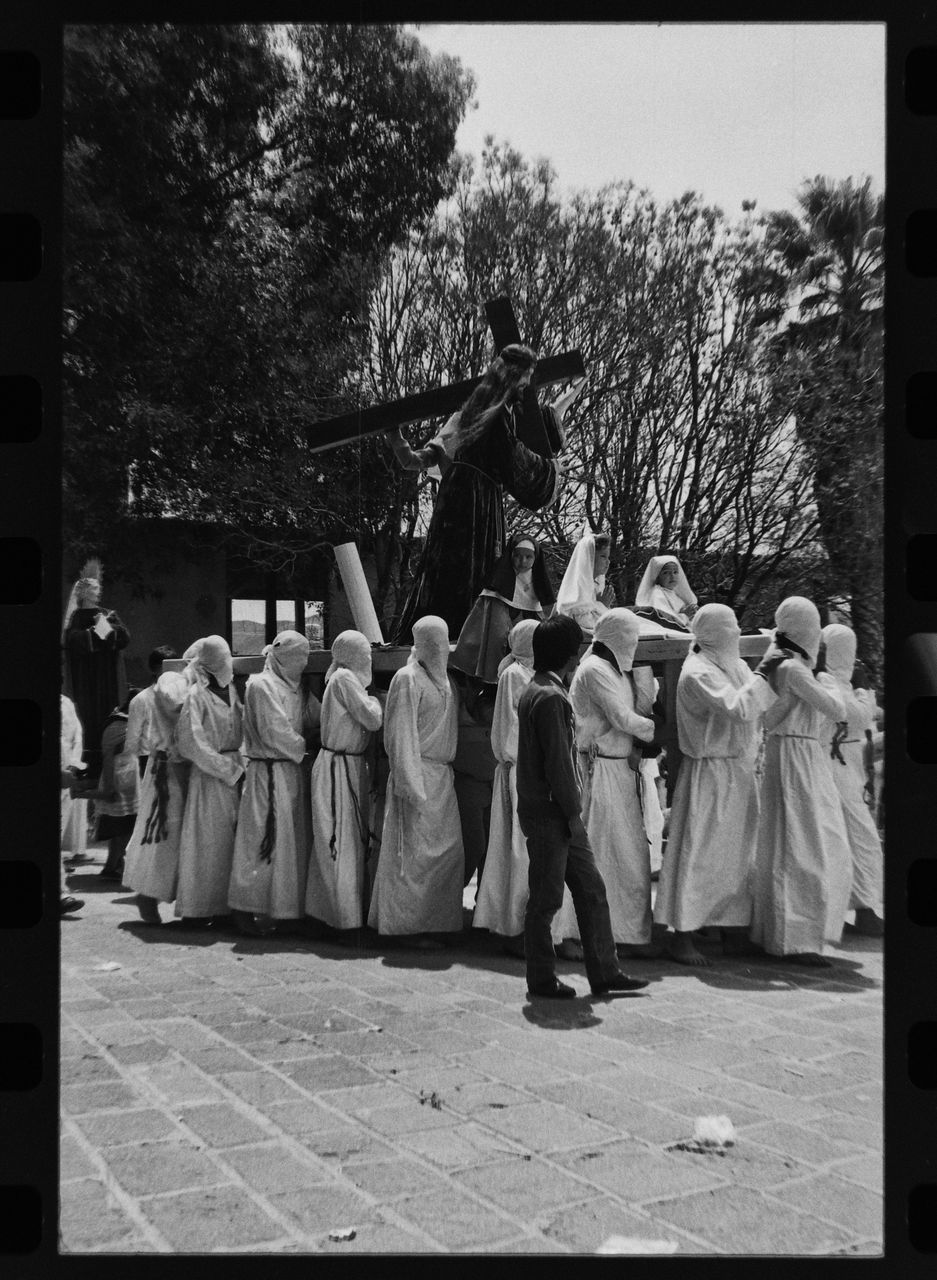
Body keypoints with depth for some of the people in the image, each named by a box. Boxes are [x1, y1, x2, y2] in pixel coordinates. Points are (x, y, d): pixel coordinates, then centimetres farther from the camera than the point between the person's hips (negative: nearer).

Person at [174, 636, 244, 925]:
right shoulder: (197, 694, -9)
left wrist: (240, 765, 2)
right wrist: (230, 770, -13)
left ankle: (223, 904, 13)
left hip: (234, 772, 6)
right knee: (208, 841, -2)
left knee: (231, 841, 6)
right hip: (209, 775, -6)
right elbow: (192, 743, -14)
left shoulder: (231, 690, 10)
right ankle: (199, 908, 8)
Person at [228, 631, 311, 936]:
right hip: (268, 772, -9)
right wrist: (303, 749, -4)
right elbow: (275, 732, -15)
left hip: (289, 771, 9)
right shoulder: (262, 685, -10)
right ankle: (246, 908, 3)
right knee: (264, 840, -6)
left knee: (291, 840, 10)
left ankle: (283, 908, 17)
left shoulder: (293, 688, 17)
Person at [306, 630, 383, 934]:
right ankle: (343, 914, 4)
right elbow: (372, 720, -16)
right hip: (337, 769, -9)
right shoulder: (343, 678, -15)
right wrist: (374, 702, 0)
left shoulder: (347, 679, 13)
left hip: (353, 766, 9)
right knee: (341, 843, -3)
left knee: (354, 839, 15)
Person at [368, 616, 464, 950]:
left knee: (449, 849, 9)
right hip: (418, 774, -8)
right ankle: (410, 925, 7)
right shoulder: (408, 679, -10)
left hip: (443, 775, 8)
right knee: (416, 852, -2)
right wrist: (412, 787, -18)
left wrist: (449, 767, 9)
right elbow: (402, 736, -14)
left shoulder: (445, 679, 14)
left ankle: (437, 919, 20)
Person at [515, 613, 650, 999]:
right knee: (545, 898, 2)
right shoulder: (551, 697, -18)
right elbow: (557, 763, -21)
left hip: (557, 813, 10)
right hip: (548, 813, -10)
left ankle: (604, 973, 18)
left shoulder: (536, 690, 14)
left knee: (591, 890, 12)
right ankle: (541, 980, 14)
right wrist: (572, 812, -14)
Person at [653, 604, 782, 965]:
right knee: (699, 853, -4)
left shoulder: (736, 666, 11)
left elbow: (763, 702, 13)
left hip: (740, 772, 9)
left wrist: (775, 672, -1)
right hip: (709, 775, -9)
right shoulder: (697, 673, -16)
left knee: (737, 852, 13)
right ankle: (681, 935, 4)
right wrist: (761, 675, -16)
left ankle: (733, 929, 24)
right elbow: (737, 709, -26)